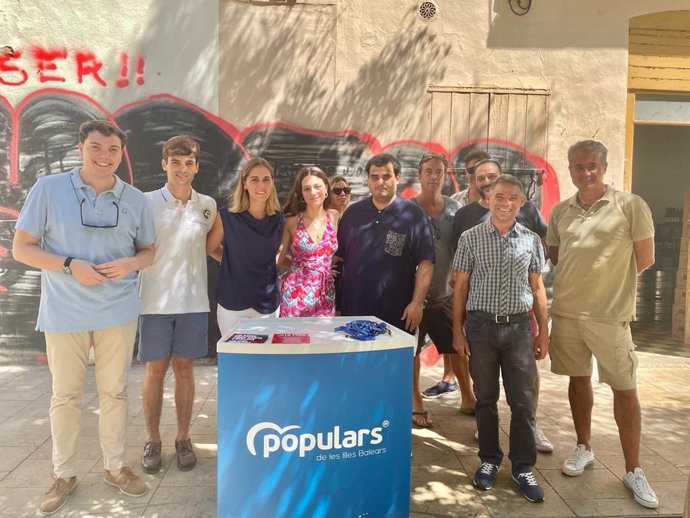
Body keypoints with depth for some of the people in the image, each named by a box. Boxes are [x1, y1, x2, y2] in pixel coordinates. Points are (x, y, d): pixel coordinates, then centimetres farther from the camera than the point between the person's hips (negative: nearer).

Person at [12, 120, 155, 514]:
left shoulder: (136, 199, 2)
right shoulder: (48, 189, -5)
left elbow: (150, 251, 10)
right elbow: (21, 248, -3)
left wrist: (131, 263, -13)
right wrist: (70, 265, -18)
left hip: (119, 311, 2)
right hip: (64, 312, -1)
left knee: (115, 391, 12)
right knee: (65, 394, 11)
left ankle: (116, 467, 29)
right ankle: (64, 474, 29)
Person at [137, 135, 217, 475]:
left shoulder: (208, 206, 5)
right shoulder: (147, 202, -3)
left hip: (193, 301, 2)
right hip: (156, 301, -2)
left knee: (184, 369, 10)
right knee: (155, 370, 6)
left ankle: (183, 439, 22)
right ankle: (153, 441, 22)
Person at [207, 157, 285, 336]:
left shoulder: (279, 220, 0)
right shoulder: (227, 218, -9)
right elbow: (208, 248, 5)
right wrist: (234, 260, 1)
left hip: (268, 304, 3)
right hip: (233, 304, -2)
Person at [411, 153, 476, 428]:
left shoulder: (454, 208, 2)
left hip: (445, 293, 4)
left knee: (458, 348, 14)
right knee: (412, 350, 7)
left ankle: (468, 398, 33)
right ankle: (416, 403, 24)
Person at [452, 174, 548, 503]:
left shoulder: (531, 240, 5)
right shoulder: (471, 238, 0)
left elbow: (537, 288, 10)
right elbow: (460, 287, 2)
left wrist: (543, 333, 7)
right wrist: (457, 331, -2)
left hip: (518, 327, 1)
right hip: (481, 326, -1)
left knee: (524, 401, 4)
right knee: (486, 398, 10)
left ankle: (523, 467, 20)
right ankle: (489, 460, 26)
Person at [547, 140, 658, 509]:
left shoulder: (630, 206, -7)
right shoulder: (560, 211, 6)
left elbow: (645, 258, -2)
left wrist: (608, 281, 5)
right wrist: (583, 278, 7)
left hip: (611, 314, -3)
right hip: (566, 311, 4)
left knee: (625, 390, 4)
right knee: (578, 379, 15)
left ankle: (633, 471, 18)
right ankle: (584, 448, 32)